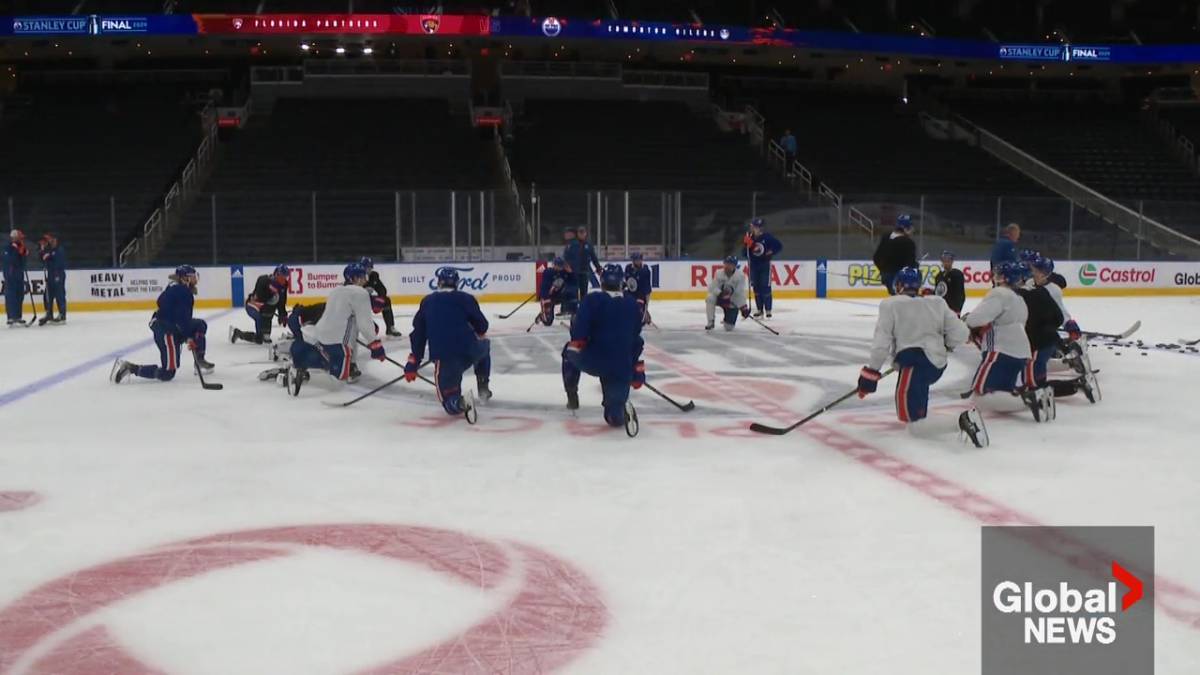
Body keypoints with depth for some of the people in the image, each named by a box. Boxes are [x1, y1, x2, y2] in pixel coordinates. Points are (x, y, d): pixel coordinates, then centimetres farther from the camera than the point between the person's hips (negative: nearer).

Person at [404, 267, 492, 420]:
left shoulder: (427, 301, 14)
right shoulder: (465, 298, 5)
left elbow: (418, 334, 15)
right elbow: (482, 326, 8)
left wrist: (413, 363, 20)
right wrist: (478, 334, 33)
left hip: (443, 359, 0)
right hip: (470, 351, 0)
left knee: (449, 399, 12)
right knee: (484, 345, 36)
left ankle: (460, 402, -24)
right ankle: (483, 386, 28)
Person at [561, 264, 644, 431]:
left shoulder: (592, 300, -1)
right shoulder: (633, 305, 11)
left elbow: (578, 332, -10)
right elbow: (637, 340, 16)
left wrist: (577, 344, 10)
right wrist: (638, 370, 23)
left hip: (593, 360, -2)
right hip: (622, 368, 2)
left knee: (570, 351, 33)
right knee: (614, 416, 14)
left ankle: (572, 397, 29)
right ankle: (620, 409, -22)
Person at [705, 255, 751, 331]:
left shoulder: (740, 275, -17)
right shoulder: (719, 273, -11)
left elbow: (740, 292, -19)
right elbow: (712, 288, -14)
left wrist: (744, 307, -28)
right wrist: (721, 294, -32)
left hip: (733, 302, -2)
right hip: (720, 298, 2)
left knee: (729, 327, -10)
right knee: (710, 298, -32)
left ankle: (729, 320, 31)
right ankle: (711, 322, -15)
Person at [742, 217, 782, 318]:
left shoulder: (767, 237, -13)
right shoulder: (750, 237, -2)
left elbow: (779, 246, -8)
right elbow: (746, 253, 1)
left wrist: (770, 253, -15)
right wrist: (747, 243, -15)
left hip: (765, 265, -4)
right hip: (754, 265, 4)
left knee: (766, 287, -4)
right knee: (756, 287, 7)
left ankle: (768, 310, 3)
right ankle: (759, 309, 15)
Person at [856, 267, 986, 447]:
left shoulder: (890, 305, -1)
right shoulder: (937, 303, 11)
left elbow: (881, 342, -7)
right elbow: (960, 334, 7)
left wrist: (870, 373, -2)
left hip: (915, 364, -7)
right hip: (937, 365, 7)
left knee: (915, 426, -8)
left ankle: (962, 421, -27)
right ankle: (919, 412, 33)